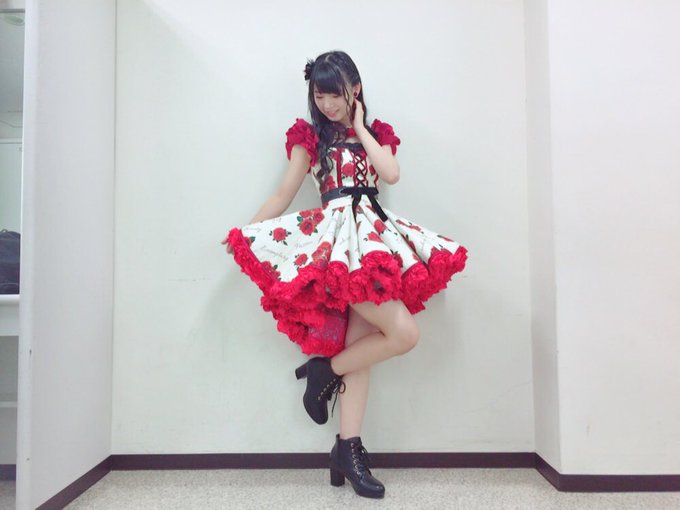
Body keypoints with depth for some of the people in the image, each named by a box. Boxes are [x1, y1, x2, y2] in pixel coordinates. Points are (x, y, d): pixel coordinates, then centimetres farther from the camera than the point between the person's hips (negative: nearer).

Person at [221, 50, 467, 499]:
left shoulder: (376, 134, 19)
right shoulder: (309, 137, 9)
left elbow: (391, 174, -1)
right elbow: (284, 195, 7)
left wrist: (360, 129, 5)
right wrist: (247, 232, -1)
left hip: (375, 234, 5)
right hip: (338, 237, -4)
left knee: (361, 345, -1)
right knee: (404, 333, -16)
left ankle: (348, 450, 6)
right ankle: (324, 371, 4)